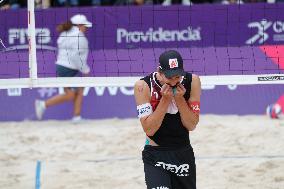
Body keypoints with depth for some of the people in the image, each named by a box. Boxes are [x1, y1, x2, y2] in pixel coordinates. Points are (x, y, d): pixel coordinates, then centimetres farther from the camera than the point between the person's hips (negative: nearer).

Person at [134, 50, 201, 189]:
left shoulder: (192, 82, -9)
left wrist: (179, 99, -20)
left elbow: (192, 125, -7)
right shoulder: (143, 86, -16)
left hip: (183, 153, 3)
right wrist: (165, 100, -25)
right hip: (155, 155, -3)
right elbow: (149, 129, -18)